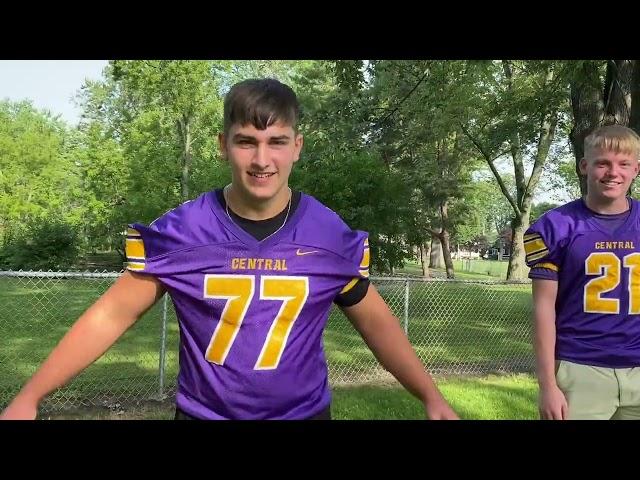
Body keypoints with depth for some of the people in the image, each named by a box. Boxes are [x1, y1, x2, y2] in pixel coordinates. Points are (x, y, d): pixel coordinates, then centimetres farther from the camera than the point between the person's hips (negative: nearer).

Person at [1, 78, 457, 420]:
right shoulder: (180, 231, -12)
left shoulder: (330, 235, -10)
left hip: (303, 411, 1)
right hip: (203, 411, 0)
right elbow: (113, 314, -7)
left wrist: (432, 396, -6)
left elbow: (375, 321, 0)